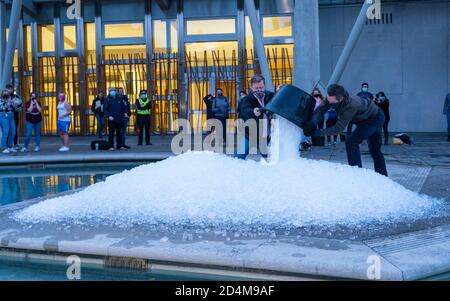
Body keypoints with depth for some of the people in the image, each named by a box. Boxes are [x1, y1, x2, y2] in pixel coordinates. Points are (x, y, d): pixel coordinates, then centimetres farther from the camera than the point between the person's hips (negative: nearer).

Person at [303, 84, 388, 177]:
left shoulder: (351, 106, -43)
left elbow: (338, 128, -39)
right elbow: (321, 109, -25)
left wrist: (317, 132, -44)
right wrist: (313, 122, -45)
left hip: (375, 118, -9)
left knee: (351, 142, -19)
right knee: (375, 149, 18)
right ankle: (382, 176, 31)